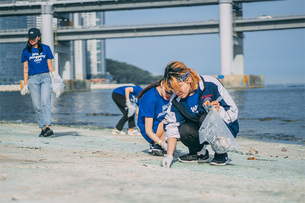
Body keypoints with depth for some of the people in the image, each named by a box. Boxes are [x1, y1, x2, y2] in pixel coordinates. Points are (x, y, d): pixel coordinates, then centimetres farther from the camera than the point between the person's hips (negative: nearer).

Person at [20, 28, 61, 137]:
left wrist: (54, 73, -10)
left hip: (45, 77, -1)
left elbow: (49, 65, 11)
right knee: (37, 105, -2)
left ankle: (47, 126, -27)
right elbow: (25, 69, 8)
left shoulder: (46, 48, 9)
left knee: (45, 101, -18)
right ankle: (42, 128, 2)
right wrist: (25, 85, 3)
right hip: (33, 79, 1)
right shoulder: (26, 51, 9)